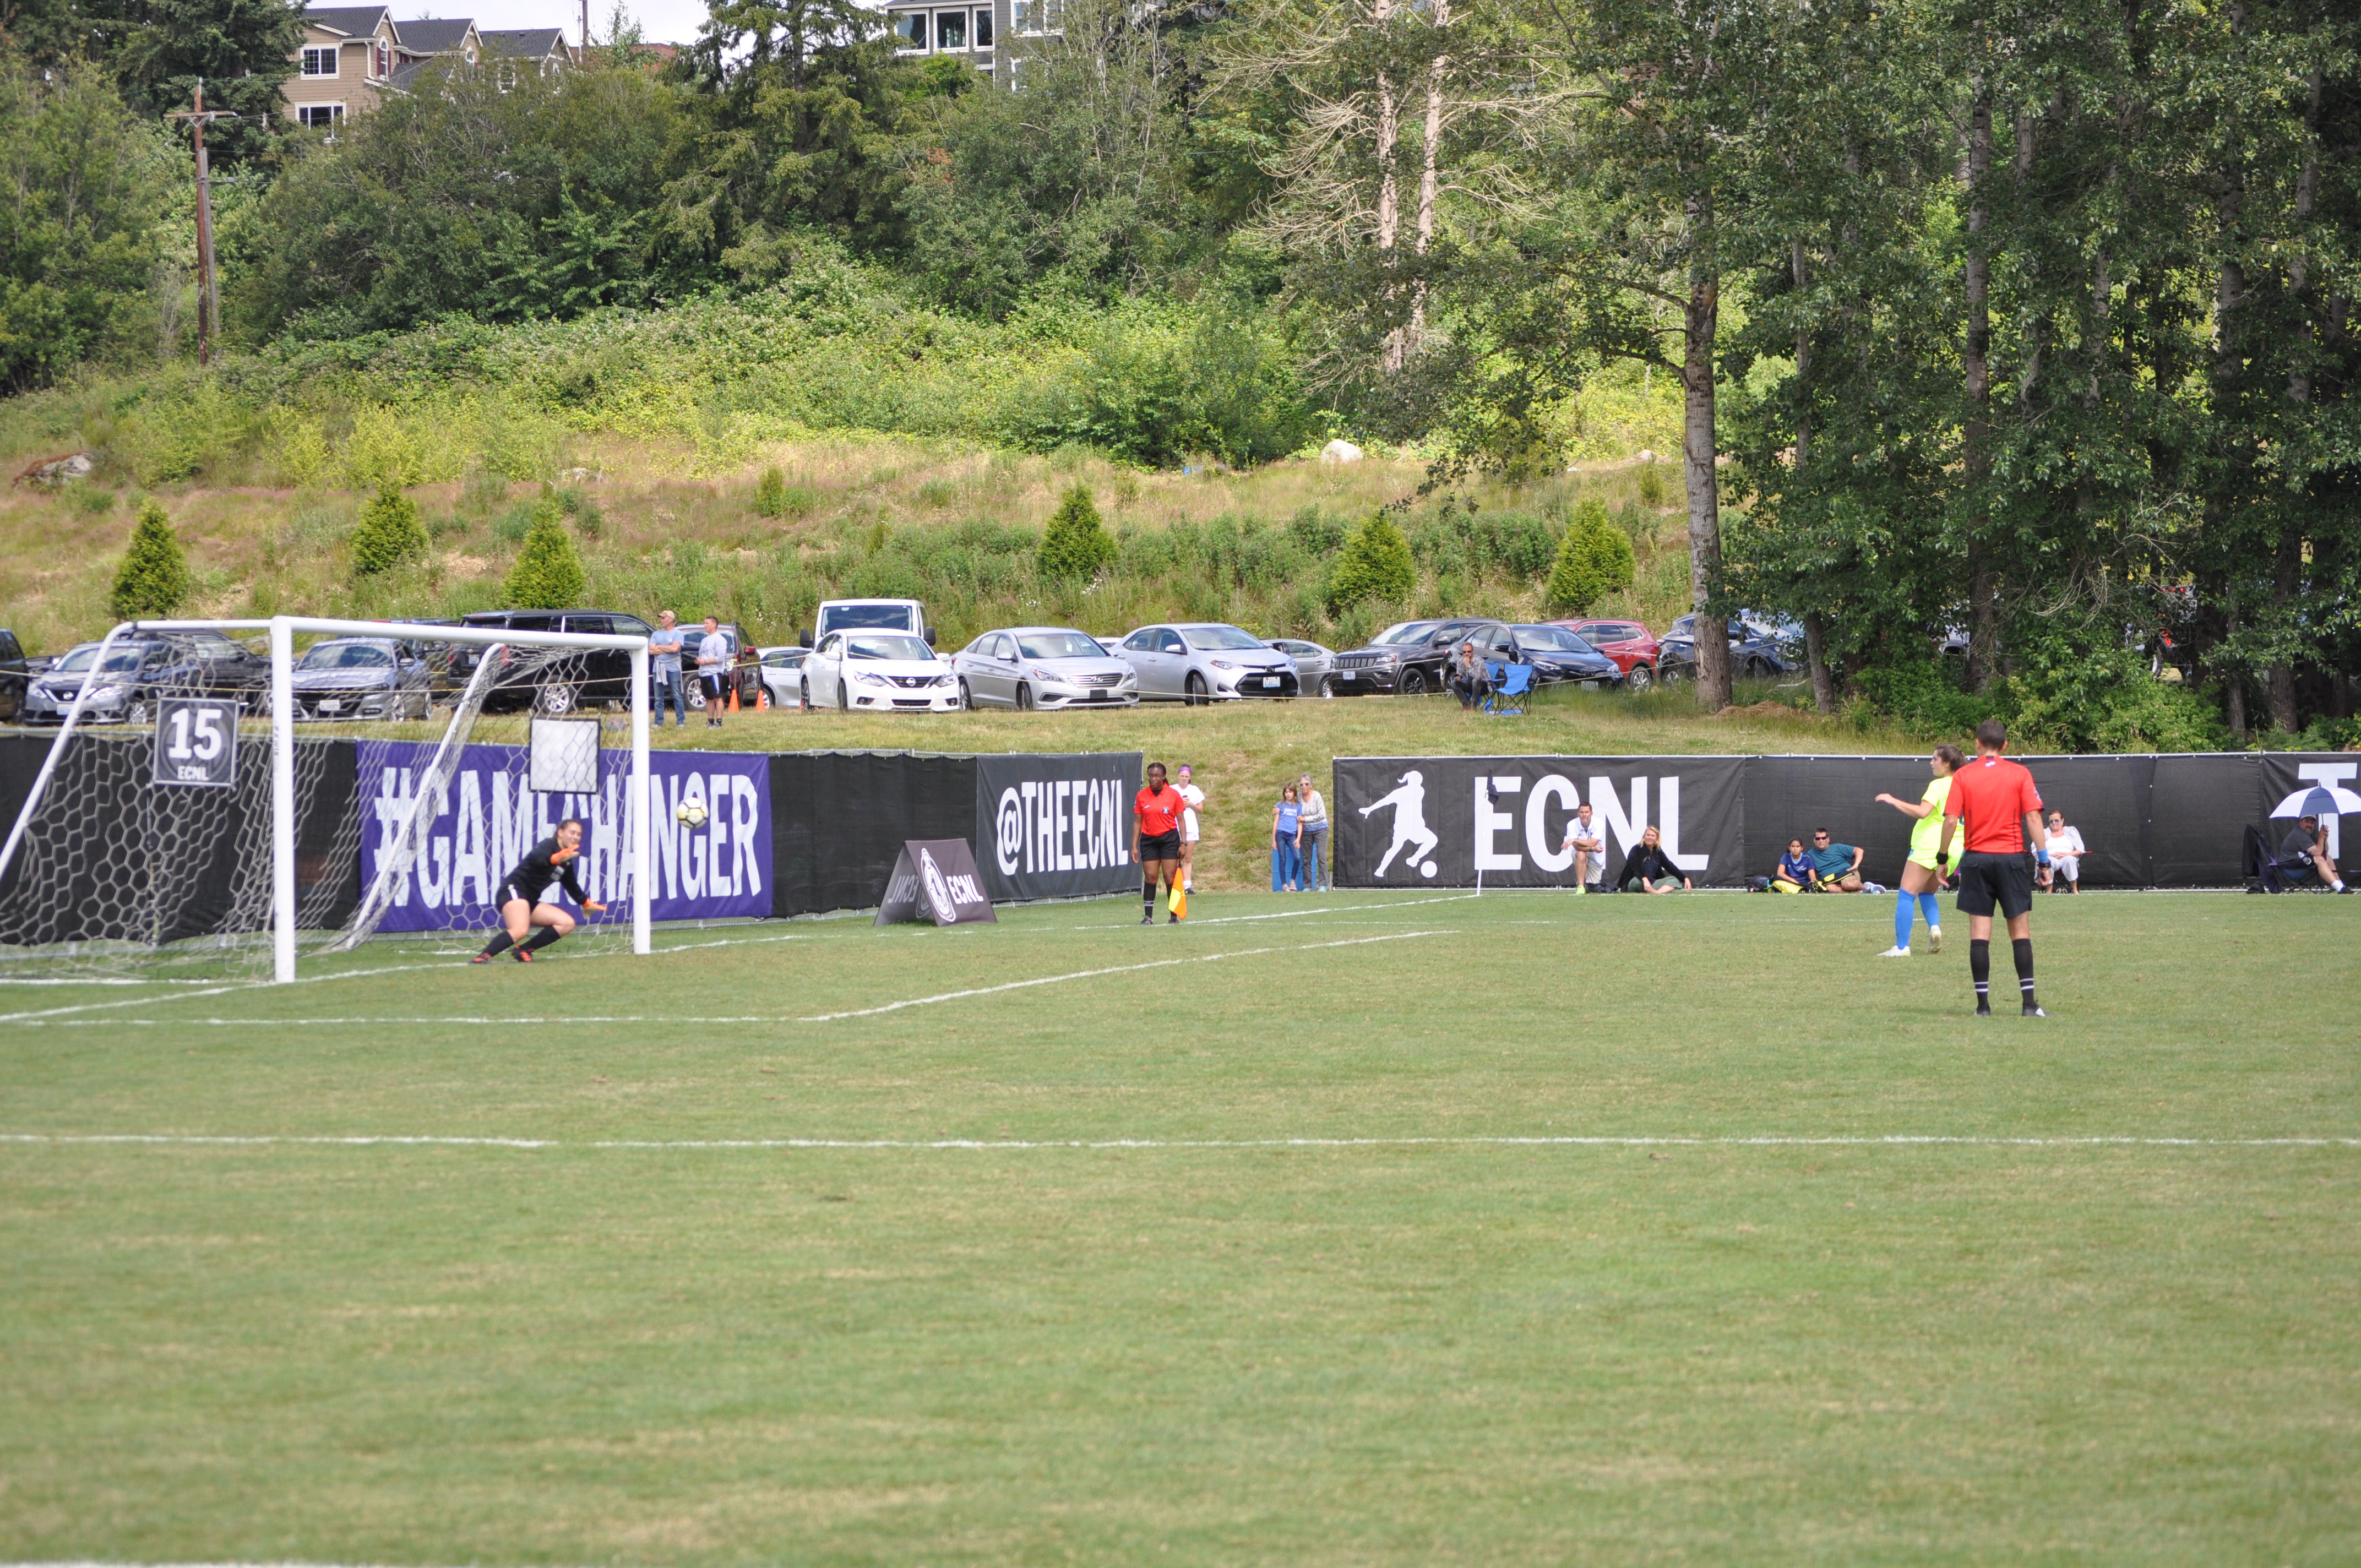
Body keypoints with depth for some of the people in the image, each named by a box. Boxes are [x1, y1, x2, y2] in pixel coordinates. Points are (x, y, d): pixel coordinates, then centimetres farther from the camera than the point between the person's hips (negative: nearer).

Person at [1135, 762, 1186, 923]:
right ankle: (1148, 917, 1)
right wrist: (1134, 846, 3)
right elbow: (1137, 822, 7)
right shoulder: (1141, 796, 3)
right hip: (1149, 840, 2)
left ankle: (1175, 916, 2)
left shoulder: (1173, 795, -2)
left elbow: (1180, 820, 1)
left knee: (1170, 878, -4)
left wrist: (1183, 843, -5)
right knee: (1150, 878, -2)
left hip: (1169, 838, -2)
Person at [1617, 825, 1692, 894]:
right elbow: (1636, 868, -24)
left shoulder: (1658, 852, 11)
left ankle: (1657, 892, -37)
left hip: (1652, 884, 7)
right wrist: (1645, 879, -42)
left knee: (1675, 880, -11)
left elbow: (1670, 867, 10)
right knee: (1637, 881, -41)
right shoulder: (1636, 850, -7)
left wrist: (1685, 879, 0)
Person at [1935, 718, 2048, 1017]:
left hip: (1976, 858, 0)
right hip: (2012, 857, 0)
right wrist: (2043, 857, -2)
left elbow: (1951, 820, -4)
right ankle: (2029, 1003, -2)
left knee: (1979, 933, 2)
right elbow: (2033, 817, -6)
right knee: (2020, 930, 4)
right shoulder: (2020, 774, 0)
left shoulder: (1963, 776, 1)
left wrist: (1942, 857, 7)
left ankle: (1983, 1003, -1)